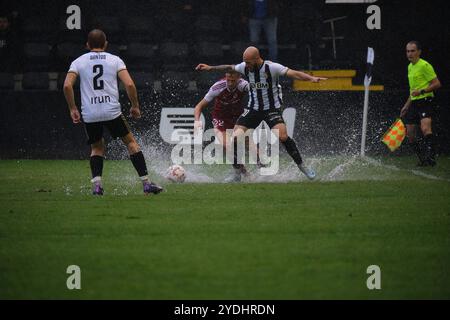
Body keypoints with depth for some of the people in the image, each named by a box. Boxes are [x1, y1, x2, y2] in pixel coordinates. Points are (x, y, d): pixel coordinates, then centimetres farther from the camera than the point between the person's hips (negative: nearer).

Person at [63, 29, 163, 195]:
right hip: (112, 111, -1)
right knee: (131, 142, 13)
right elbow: (129, 84, -4)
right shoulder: (115, 60, 7)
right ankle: (146, 183, 6)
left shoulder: (78, 62, 10)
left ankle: (96, 185, 1)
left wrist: (73, 109, 6)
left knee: (96, 148, 21)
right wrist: (135, 106, 9)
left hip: (89, 114, 1)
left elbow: (67, 85, -4)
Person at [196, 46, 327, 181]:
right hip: (253, 108, 5)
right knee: (235, 137, -10)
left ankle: (302, 166, -7)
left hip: (272, 108, -5)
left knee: (283, 136, -24)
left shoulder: (272, 67, -18)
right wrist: (211, 68, 24)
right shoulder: (245, 67, -3)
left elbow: (293, 73, -26)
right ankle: (238, 171, 4)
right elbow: (230, 67, 18)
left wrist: (311, 78, -41)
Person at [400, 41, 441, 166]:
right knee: (410, 135, 6)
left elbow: (437, 84, -12)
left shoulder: (424, 65, -9)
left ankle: (431, 156, -33)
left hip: (426, 101, -9)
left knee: (425, 128, -30)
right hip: (414, 103, 9)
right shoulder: (410, 67, 18)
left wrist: (421, 91, -22)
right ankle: (423, 159, 19)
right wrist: (406, 106, 27)